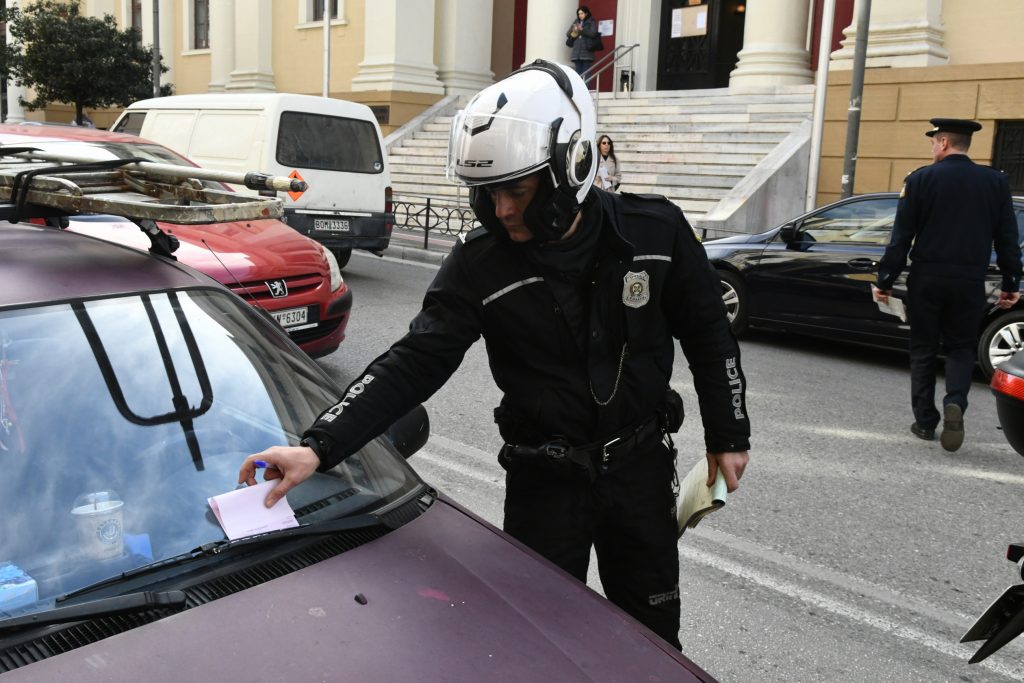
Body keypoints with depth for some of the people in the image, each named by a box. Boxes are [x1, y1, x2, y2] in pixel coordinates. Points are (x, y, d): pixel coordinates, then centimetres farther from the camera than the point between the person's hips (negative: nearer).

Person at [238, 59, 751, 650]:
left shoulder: (654, 231, -13)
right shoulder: (480, 265, -15)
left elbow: (708, 335, 0)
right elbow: (415, 364, -19)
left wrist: (729, 436, 5)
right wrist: (319, 447, -30)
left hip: (641, 467, 1)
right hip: (544, 481, -1)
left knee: (652, 635, 18)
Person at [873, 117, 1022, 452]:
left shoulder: (920, 179, -6)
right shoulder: (996, 182, 3)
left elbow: (901, 237, -7)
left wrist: (885, 280, -2)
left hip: (926, 279, -2)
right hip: (970, 283, 2)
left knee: (923, 350, 10)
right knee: (961, 348, 13)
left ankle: (925, 421, 13)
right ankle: (955, 403, -13)